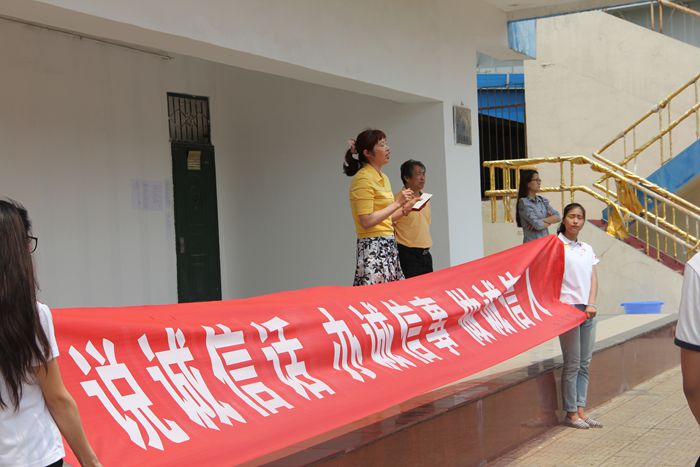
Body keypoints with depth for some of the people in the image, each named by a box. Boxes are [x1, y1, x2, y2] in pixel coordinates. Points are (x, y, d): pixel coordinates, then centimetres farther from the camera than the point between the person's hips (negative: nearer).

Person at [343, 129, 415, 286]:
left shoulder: (383, 177, 15)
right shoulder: (363, 178, -11)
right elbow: (366, 221, -18)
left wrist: (405, 208, 14)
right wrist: (397, 203, -14)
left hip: (388, 245, 9)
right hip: (373, 247, -9)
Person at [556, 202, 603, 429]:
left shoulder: (587, 249, 16)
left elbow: (593, 279, 8)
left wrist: (591, 305, -7)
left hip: (588, 310, 6)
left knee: (584, 363, 7)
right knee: (572, 363, -4)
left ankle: (581, 410, 13)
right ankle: (571, 413, 4)